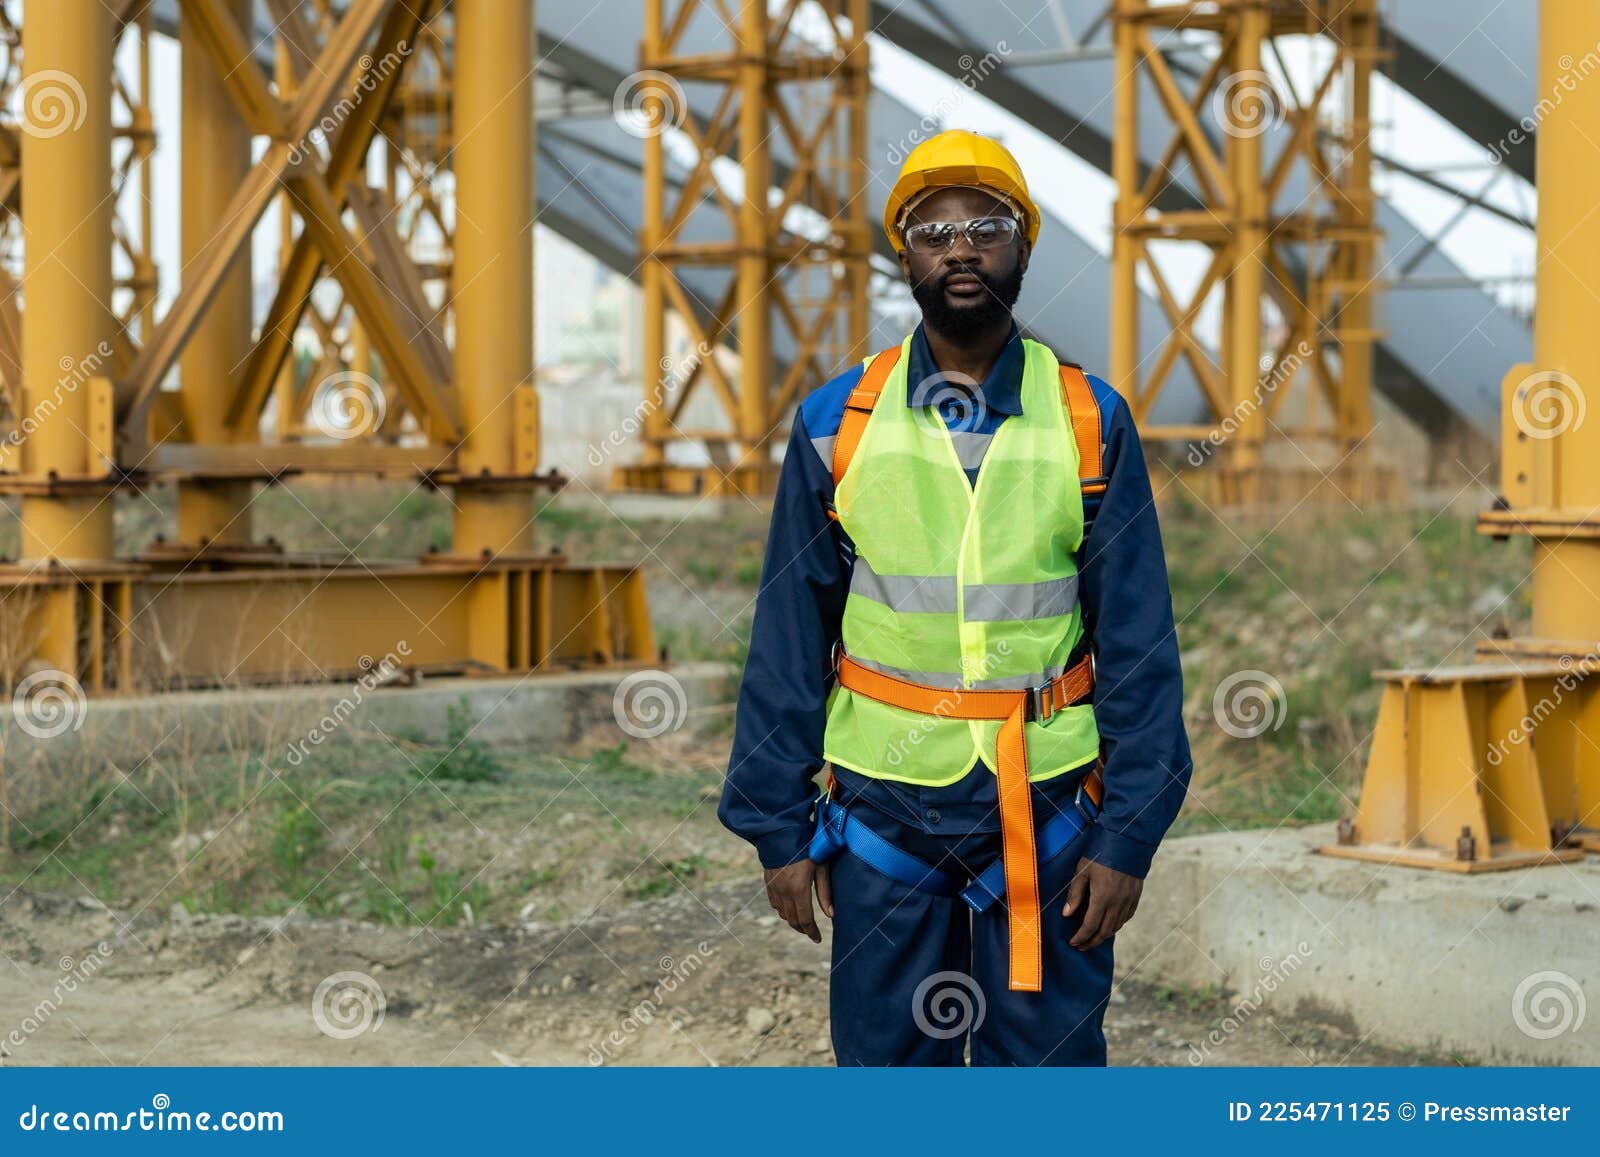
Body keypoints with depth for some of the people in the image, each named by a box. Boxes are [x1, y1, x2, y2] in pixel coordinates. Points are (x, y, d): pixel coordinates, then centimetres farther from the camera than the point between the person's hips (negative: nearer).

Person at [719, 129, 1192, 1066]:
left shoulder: (1091, 420, 2)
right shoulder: (838, 422, 3)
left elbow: (1139, 643, 1)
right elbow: (788, 637, 5)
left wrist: (1128, 835, -5)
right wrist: (780, 828, 1)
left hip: (1045, 811, 0)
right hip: (883, 804, 1)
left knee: (1048, 1058, 4)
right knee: (887, 1059, 6)